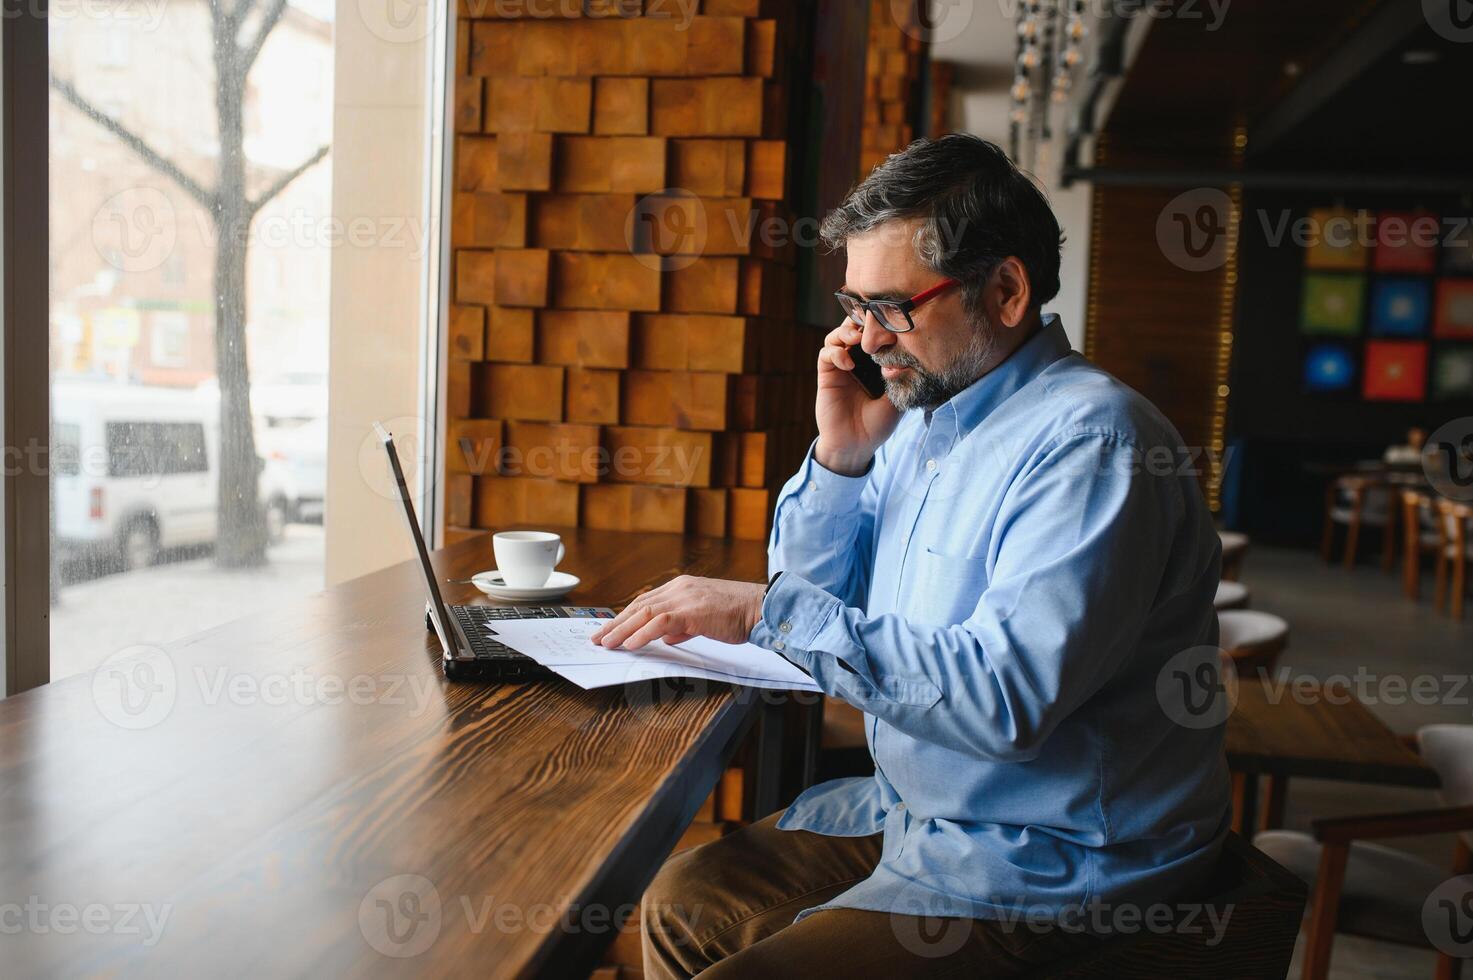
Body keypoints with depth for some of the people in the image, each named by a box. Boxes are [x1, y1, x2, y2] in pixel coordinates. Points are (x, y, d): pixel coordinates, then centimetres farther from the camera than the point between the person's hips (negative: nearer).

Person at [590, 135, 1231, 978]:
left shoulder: (1091, 441, -22)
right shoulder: (924, 417, 5)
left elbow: (1007, 697, -32)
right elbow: (816, 592, 12)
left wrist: (767, 611, -28)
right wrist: (840, 452, -5)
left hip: (1046, 866, -8)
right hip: (911, 806, 8)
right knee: (683, 902, 8)